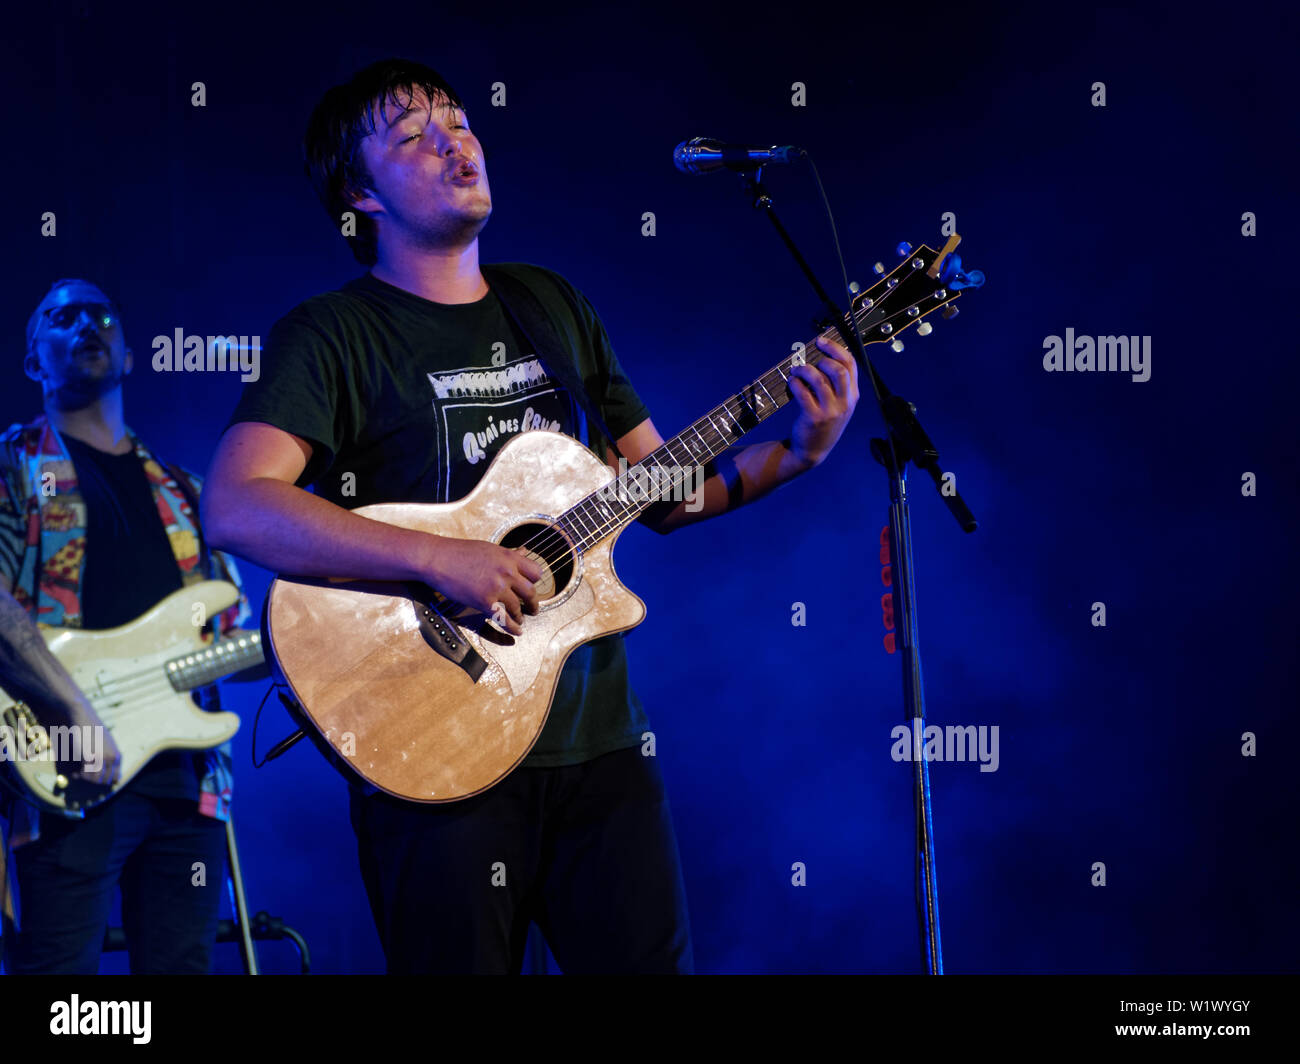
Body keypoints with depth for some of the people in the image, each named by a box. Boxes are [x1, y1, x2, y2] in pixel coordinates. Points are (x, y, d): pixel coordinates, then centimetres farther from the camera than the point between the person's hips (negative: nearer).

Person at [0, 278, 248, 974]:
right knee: (56, 968, -7)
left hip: (185, 773, 5)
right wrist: (76, 713, -22)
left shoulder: (180, 491, 23)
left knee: (182, 963, 6)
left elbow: (234, 635, 24)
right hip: (69, 783, -5)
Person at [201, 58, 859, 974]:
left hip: (597, 732, 5)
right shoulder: (332, 335, -6)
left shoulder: (554, 306, 14)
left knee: (653, 958, 7)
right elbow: (235, 509, -21)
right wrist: (441, 560, -27)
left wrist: (795, 454, 1)